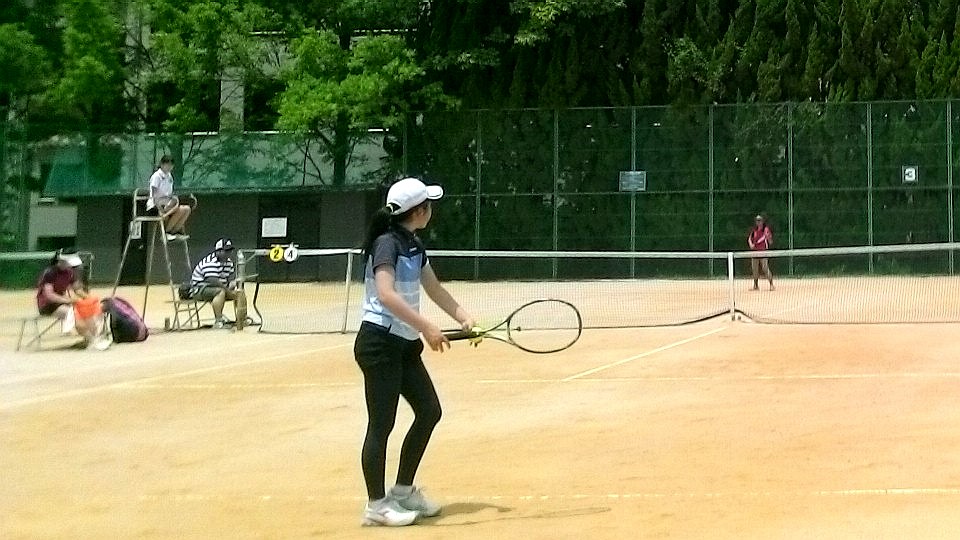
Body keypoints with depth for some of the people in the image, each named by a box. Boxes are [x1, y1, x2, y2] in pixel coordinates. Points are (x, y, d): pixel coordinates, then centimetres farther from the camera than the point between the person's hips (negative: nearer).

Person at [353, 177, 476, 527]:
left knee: (429, 410, 11)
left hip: (405, 344, 10)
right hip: (380, 343, -10)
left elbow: (434, 288, 15)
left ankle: (403, 491, 22)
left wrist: (464, 317, 0)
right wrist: (426, 327, -32)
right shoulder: (387, 243, -16)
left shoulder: (414, 245, 11)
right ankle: (376, 505, 5)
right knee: (382, 423, -4)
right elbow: (386, 294, -29)